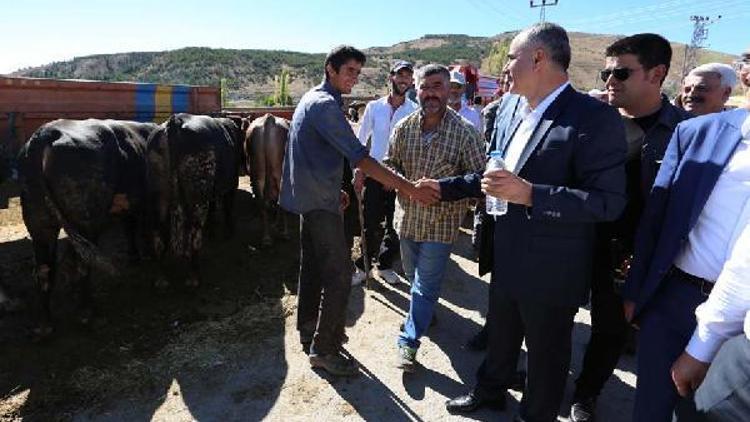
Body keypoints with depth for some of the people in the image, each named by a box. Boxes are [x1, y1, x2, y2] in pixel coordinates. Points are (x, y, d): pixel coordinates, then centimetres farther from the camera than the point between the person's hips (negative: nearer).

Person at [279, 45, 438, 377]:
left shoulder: (312, 98, 15)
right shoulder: (325, 105, -17)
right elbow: (360, 158, -24)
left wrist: (334, 189, 20)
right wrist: (408, 189, -25)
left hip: (310, 196, 10)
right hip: (321, 200, -10)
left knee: (313, 266, 17)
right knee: (338, 274, -6)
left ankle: (309, 331, 30)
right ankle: (324, 349, 3)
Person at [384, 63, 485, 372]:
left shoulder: (465, 132, -14)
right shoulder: (404, 128, -2)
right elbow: (390, 164, 8)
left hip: (442, 222, -4)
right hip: (409, 216, 5)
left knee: (425, 285, 2)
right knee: (413, 275, 23)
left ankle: (409, 341, 17)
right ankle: (424, 311, 51)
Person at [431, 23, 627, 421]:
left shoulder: (595, 118, -20)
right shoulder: (508, 108, 3)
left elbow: (608, 201, -24)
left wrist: (530, 194, -31)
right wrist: (445, 187, 10)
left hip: (552, 270, -7)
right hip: (506, 256, 7)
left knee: (546, 354, 17)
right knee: (499, 335, 27)